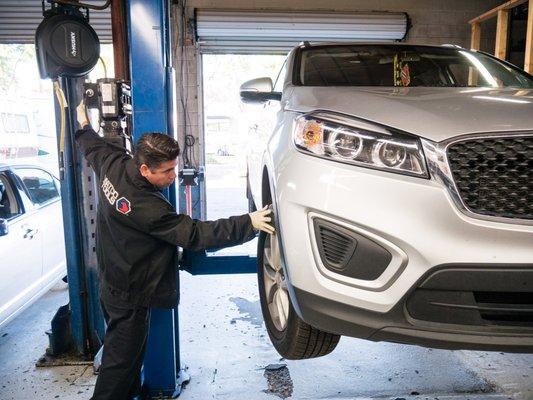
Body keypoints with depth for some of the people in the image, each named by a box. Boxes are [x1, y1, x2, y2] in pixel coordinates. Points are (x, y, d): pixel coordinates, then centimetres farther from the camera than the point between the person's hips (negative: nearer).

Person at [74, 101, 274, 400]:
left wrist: (84, 125, 35)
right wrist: (249, 224, -31)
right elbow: (194, 235, -31)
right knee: (121, 361, 7)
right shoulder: (147, 207, -33)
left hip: (111, 282, 10)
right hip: (130, 296, -9)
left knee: (127, 353, 24)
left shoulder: (114, 164, -9)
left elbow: (95, 148, 14)